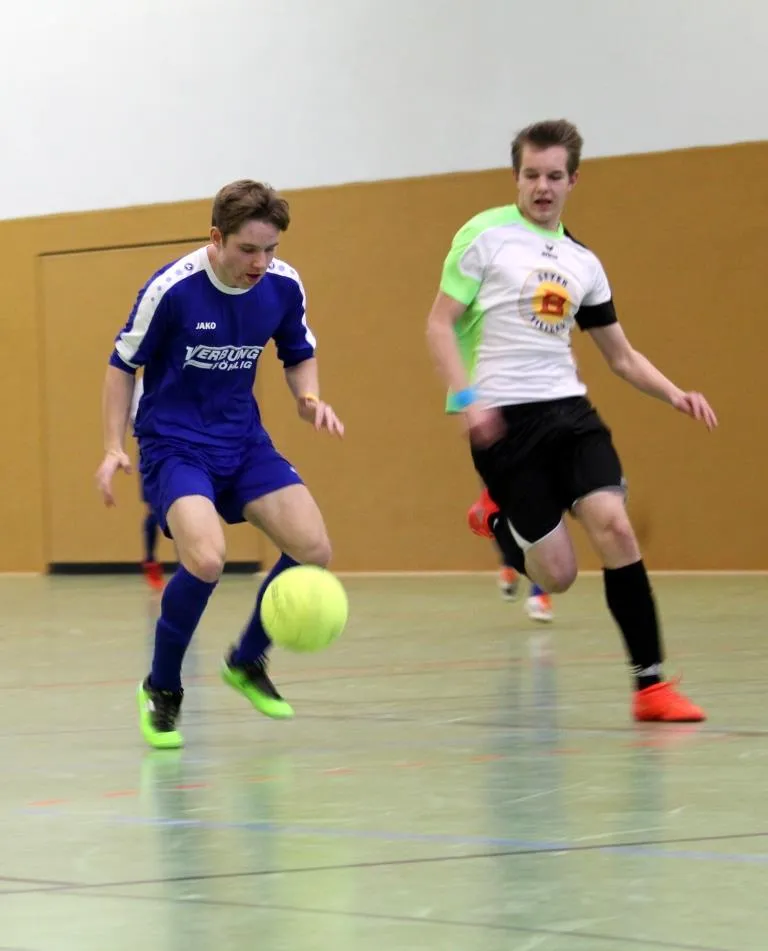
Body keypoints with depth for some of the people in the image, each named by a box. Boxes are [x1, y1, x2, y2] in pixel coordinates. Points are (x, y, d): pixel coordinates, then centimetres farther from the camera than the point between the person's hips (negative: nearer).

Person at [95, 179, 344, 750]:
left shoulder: (284, 286, -6)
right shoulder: (171, 289, -19)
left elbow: (299, 354, 13)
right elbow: (123, 363, -5)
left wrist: (309, 398, -7)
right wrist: (114, 447, -10)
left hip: (243, 440, 5)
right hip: (173, 443, -5)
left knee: (313, 549, -9)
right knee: (206, 559, -28)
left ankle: (248, 663, 16)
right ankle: (162, 691, -4)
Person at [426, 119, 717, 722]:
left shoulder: (583, 263, 14)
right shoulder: (486, 235, -1)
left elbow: (622, 356, 19)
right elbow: (440, 323, -2)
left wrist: (675, 395, 2)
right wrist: (466, 396, -16)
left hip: (568, 408, 4)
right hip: (502, 419, -4)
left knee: (613, 523, -19)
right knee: (557, 575, -7)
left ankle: (651, 684, -14)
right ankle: (501, 526, 28)